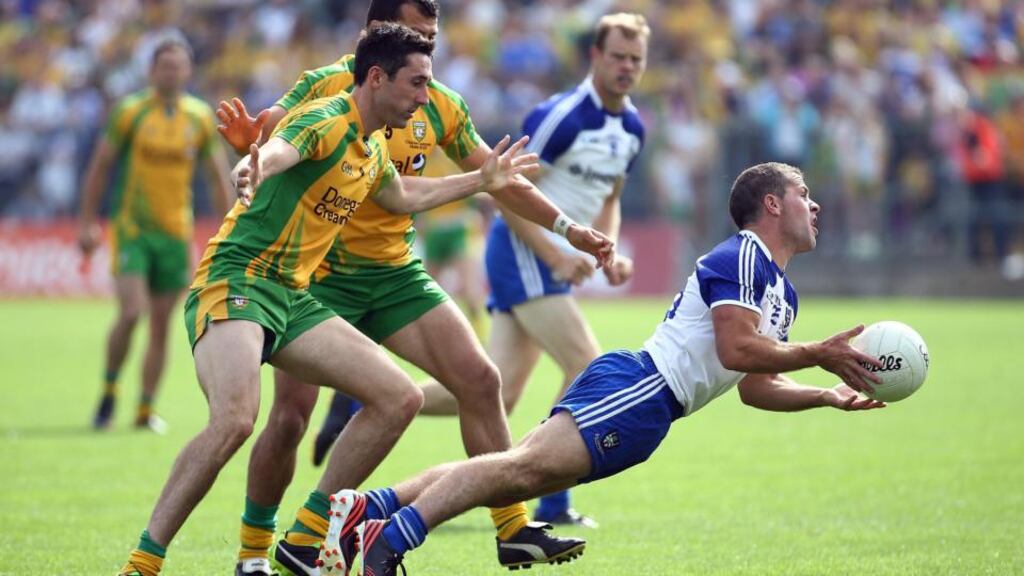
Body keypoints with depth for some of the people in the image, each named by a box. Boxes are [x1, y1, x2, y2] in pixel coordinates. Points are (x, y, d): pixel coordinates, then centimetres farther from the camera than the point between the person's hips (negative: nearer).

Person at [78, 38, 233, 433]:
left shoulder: (201, 118, 4)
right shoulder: (130, 112, -4)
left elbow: (217, 178, 11)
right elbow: (100, 167, 2)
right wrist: (87, 223, -1)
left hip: (176, 233, 3)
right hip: (131, 229, -3)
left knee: (161, 326, 3)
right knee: (131, 313, -17)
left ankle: (146, 410, 13)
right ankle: (109, 392, 4)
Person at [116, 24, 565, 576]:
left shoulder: (373, 149, 16)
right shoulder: (326, 121, -13)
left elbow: (403, 195, 40)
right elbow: (269, 157, -35)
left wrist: (482, 180, 44)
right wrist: (250, 173, -58)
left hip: (293, 298, 9)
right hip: (236, 280, -9)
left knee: (400, 398, 2)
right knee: (234, 419, -32)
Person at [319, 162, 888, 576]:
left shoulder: (783, 292, 26)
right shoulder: (742, 257, -5)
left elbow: (757, 386, 30)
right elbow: (736, 349, -17)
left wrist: (827, 395, 19)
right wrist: (820, 354, -10)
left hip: (647, 412, 9)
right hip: (636, 387, -9)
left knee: (516, 477, -3)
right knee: (527, 467, -26)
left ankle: (362, 510, -10)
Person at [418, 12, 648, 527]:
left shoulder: (631, 128, 11)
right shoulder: (562, 116, -16)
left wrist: (609, 256, 6)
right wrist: (556, 257, -21)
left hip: (555, 261, 8)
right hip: (522, 252, -8)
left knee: (498, 395, 0)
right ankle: (553, 504, -8)